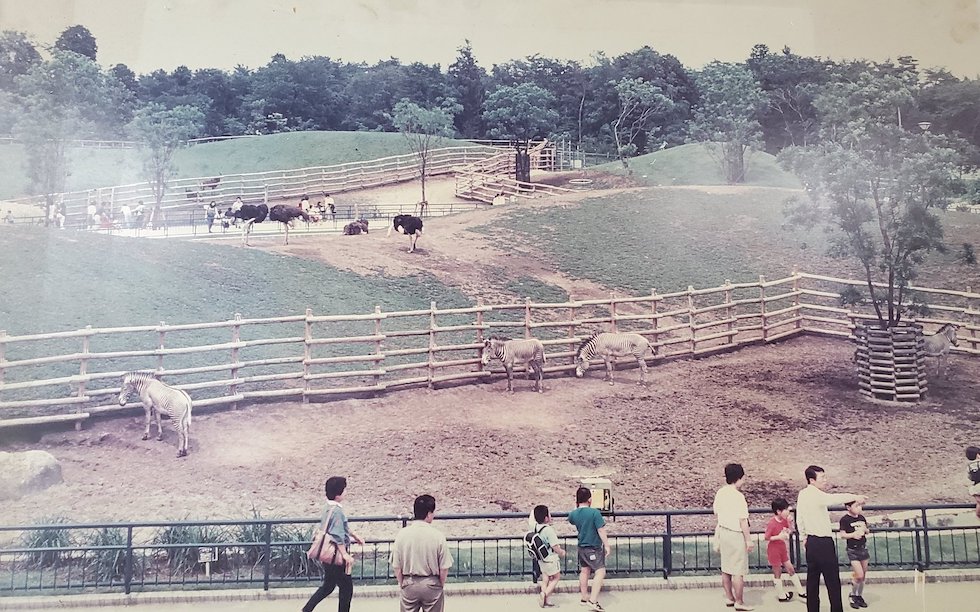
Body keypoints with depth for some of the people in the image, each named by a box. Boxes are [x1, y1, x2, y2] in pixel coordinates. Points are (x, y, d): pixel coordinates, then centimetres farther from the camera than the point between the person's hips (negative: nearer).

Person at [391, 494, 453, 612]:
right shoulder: (437, 535, -15)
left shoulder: (402, 534, -10)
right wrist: (441, 585, 7)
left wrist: (402, 584, 10)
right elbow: (444, 568, -10)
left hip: (409, 584, 2)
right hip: (431, 585, -1)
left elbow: (397, 566, -5)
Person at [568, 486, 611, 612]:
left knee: (584, 571, 18)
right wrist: (607, 545, -9)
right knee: (600, 572, -6)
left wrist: (576, 506, 17)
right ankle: (593, 601, -14)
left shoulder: (573, 514, -3)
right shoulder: (595, 513, -20)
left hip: (582, 547, 7)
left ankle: (584, 598, 27)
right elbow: (601, 530, -17)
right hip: (594, 548, -7)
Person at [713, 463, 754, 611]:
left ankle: (729, 597, 26)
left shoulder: (720, 493, 3)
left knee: (726, 568, 16)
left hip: (723, 532, 8)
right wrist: (748, 540, -13)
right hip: (736, 534, -8)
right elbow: (743, 520, -19)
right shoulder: (738, 496, -20)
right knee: (739, 571, 1)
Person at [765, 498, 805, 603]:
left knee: (791, 569, 14)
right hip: (773, 550, -7)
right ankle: (781, 595, 19)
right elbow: (766, 538, -20)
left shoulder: (784, 520, -3)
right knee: (777, 572, 6)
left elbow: (790, 531, 9)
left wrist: (789, 522, -8)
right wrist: (779, 537, -29)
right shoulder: (772, 523, -24)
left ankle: (801, 592, 23)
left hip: (782, 549, 7)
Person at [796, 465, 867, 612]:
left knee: (812, 579, 11)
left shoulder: (802, 494, 9)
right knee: (832, 580, -1)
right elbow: (834, 499, -37)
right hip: (823, 542, -8)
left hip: (811, 542, 8)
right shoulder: (816, 495, -17)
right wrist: (855, 497, -33)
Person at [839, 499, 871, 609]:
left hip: (863, 548, 6)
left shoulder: (862, 517, 5)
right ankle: (853, 596, 11)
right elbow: (842, 535, -13)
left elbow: (867, 532, 16)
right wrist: (853, 534, -29)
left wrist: (865, 529, -6)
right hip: (852, 550, -6)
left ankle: (860, 596, 24)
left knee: (863, 575, 9)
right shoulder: (845, 519, -13)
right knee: (859, 575, -10)